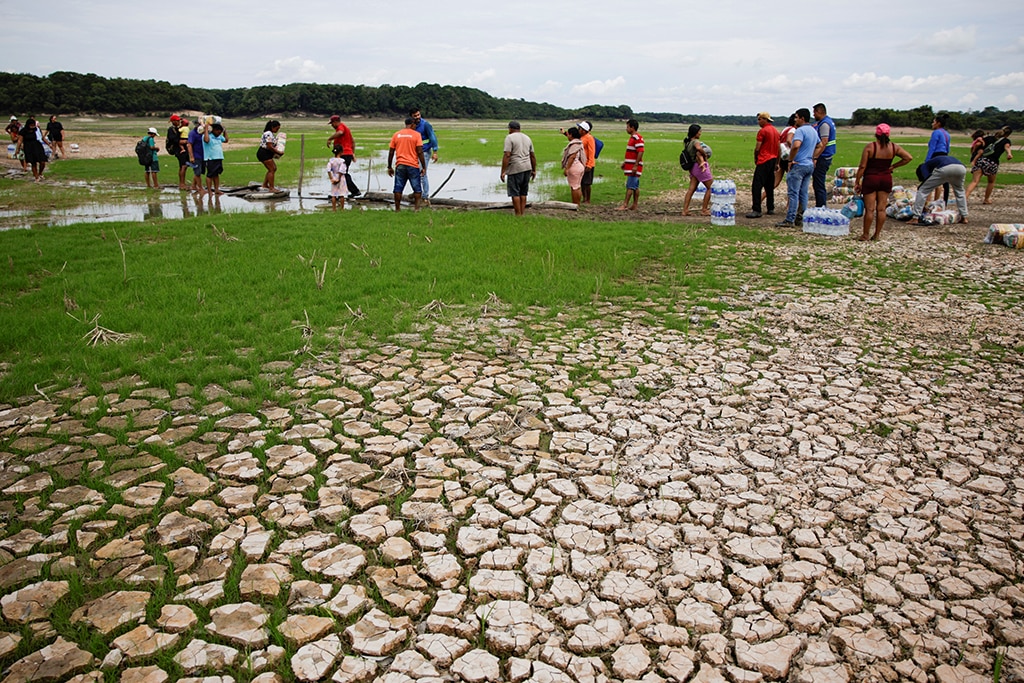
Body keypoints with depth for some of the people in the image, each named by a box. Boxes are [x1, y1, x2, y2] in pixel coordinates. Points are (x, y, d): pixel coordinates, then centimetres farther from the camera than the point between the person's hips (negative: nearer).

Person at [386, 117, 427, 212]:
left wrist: (389, 167, 14)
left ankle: (397, 209, 5)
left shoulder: (396, 135, 9)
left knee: (398, 188, 5)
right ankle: (416, 208, -1)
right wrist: (424, 167, -3)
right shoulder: (416, 135, -1)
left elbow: (391, 152, 8)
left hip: (400, 165, 3)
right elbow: (420, 152, -8)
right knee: (417, 188, 6)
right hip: (413, 165, -3)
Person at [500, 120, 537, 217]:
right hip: (527, 168, 7)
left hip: (515, 169, -7)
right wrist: (534, 170, 22)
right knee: (523, 193, 12)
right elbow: (533, 156, 17)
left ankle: (518, 215, -3)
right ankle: (522, 213, 13)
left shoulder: (509, 137, -6)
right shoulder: (527, 138, 16)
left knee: (515, 193, -2)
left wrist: (503, 171, -14)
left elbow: (507, 155, -14)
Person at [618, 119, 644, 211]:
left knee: (630, 186, -9)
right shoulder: (632, 137, 17)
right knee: (635, 186, 9)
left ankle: (625, 205, -10)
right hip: (631, 166, 10)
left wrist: (635, 166, -25)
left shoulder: (638, 138, -15)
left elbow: (640, 152, -22)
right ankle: (634, 206, 12)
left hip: (634, 167, -10)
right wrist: (625, 162, 24)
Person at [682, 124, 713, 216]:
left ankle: (685, 210, 4)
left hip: (693, 167, 8)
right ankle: (704, 210, 7)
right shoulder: (695, 141, -15)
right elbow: (699, 148, -38)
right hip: (700, 167, -8)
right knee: (710, 188, 4)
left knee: (691, 189, 8)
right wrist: (705, 156, -21)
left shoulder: (687, 142, 10)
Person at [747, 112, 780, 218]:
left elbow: (757, 148, -11)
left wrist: (755, 159, 6)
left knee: (756, 186, -11)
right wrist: (777, 162, 22)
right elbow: (779, 149, 18)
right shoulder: (776, 131, 15)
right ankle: (770, 208, 20)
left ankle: (756, 210, -18)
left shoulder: (762, 131, -10)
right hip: (773, 160, 9)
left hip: (764, 161, -9)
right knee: (770, 186, 16)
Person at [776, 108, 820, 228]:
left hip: (799, 165, -9)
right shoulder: (814, 131, 16)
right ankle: (800, 219, 15)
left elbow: (796, 146, -30)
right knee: (803, 193, 11)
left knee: (793, 193, -8)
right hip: (810, 165, 9)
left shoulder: (800, 130, -14)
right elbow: (819, 146, 29)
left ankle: (789, 220, -9)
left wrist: (791, 160, -19)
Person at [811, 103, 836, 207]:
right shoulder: (829, 121, 17)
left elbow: (823, 143, -23)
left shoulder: (824, 124, -15)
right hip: (826, 157, 10)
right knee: (818, 185, 15)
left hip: (822, 158, -10)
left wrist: (815, 158, -24)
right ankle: (820, 208, 21)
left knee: (819, 185, -7)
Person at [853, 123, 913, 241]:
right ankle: (877, 234, 13)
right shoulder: (894, 147, -1)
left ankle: (866, 235, 5)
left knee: (870, 209, 0)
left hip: (871, 179, -3)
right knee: (881, 208, 8)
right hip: (886, 179, 4)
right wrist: (893, 166, 6)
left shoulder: (869, 147, -13)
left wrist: (857, 182, -5)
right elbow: (909, 158, 1)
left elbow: (862, 166, -13)